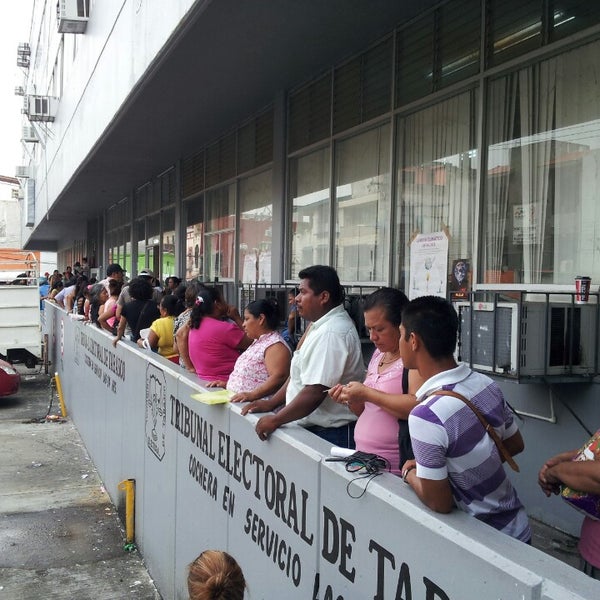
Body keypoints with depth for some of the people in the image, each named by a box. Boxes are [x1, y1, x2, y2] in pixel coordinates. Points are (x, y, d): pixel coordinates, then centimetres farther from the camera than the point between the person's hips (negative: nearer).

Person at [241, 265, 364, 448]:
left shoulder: (331, 333, -21)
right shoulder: (320, 326, 13)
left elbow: (315, 392, -26)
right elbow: (298, 374, 19)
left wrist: (276, 420, -17)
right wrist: (271, 404, 13)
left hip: (331, 434, -9)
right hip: (312, 428, 9)